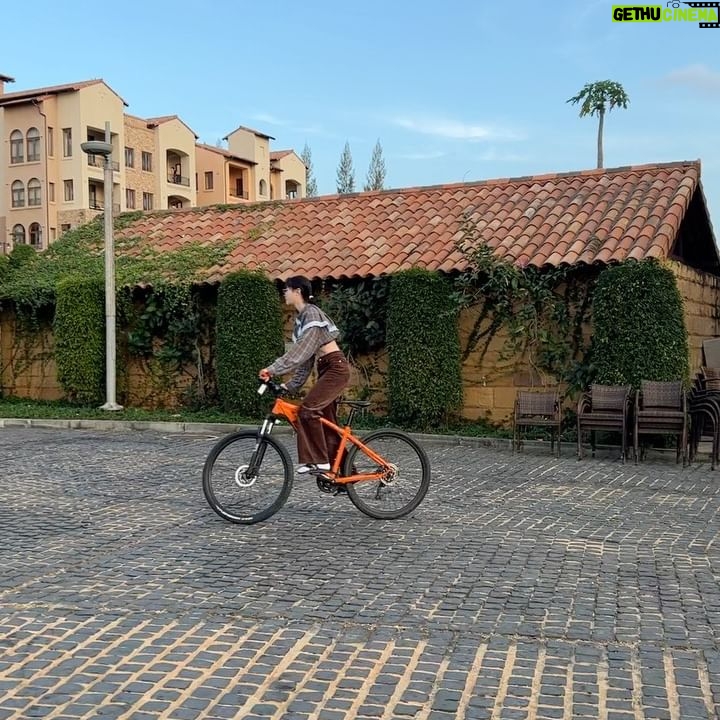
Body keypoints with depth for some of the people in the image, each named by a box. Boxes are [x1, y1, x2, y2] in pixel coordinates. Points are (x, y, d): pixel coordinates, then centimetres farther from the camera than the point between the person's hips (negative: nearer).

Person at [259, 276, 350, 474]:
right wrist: (291, 386, 14)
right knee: (329, 425, 8)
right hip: (327, 369, 10)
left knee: (307, 409, -21)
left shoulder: (312, 314, -14)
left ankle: (318, 461, -14)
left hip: (336, 368, -10)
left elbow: (302, 350, -24)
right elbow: (305, 355, 17)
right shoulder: (302, 317, 15)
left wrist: (273, 369, -26)